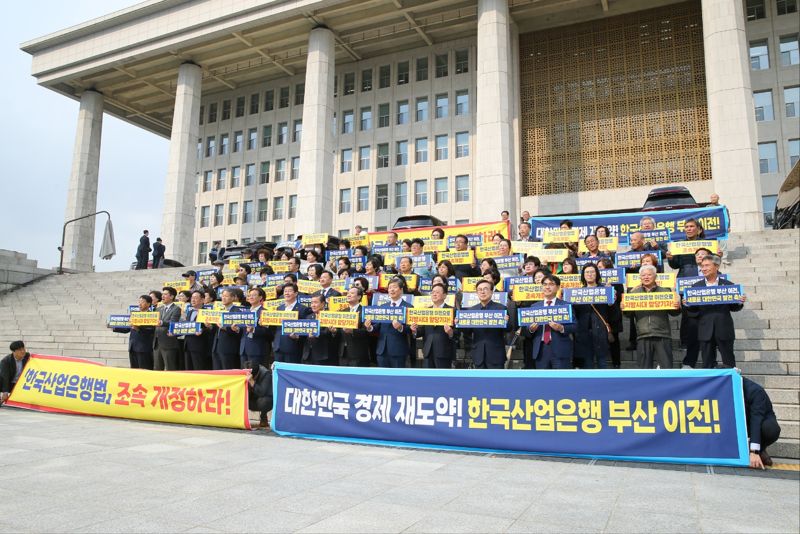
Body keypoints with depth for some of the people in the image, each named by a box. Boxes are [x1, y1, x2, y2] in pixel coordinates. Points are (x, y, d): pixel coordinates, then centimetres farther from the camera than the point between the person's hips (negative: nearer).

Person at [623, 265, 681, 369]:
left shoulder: (665, 292, 10)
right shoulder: (634, 293, 12)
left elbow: (673, 312, 10)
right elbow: (629, 314, 11)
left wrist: (677, 307, -12)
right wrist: (624, 308, -10)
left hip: (662, 335, -1)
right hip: (643, 336, 1)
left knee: (666, 366, 1)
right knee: (644, 366, 6)